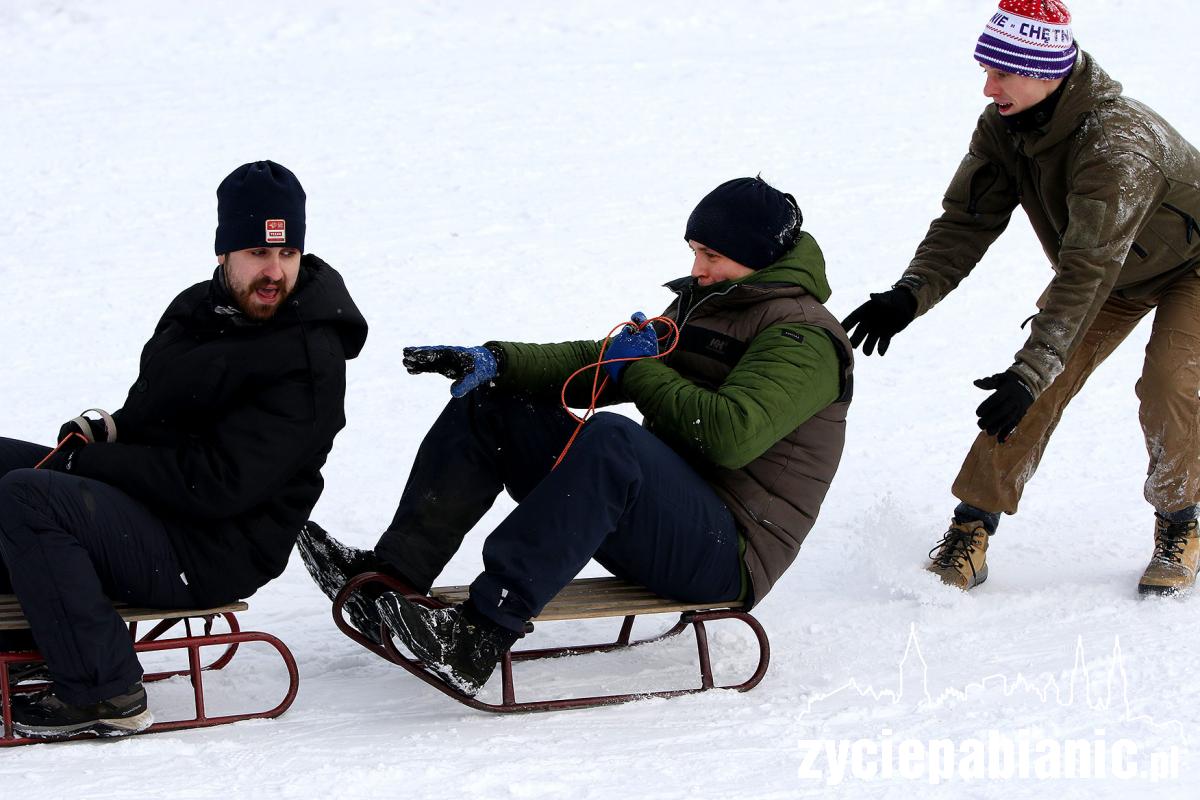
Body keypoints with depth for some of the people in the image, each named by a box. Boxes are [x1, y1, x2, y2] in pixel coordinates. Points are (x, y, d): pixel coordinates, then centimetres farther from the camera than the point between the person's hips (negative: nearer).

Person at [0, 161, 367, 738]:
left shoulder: (309, 360, -19)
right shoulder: (200, 308, 9)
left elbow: (219, 484, -25)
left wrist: (89, 461, -18)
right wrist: (109, 431, -2)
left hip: (209, 559, -9)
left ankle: (104, 694, -21)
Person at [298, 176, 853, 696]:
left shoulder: (803, 338, -9)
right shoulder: (703, 305, 21)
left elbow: (730, 434, -25)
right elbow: (594, 364, 13)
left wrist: (639, 369, -12)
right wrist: (497, 361, -3)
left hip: (727, 557, -10)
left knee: (611, 439, -39)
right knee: (489, 402, 5)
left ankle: (480, 637, -47)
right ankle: (393, 578, -11)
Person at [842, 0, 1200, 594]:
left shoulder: (1116, 143, -41)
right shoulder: (1003, 127, -19)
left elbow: (1087, 271, -46)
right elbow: (966, 220, -17)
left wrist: (1029, 372, -52)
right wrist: (909, 295, -36)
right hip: (1109, 274, 6)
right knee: (1042, 386, -11)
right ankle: (972, 528, -7)